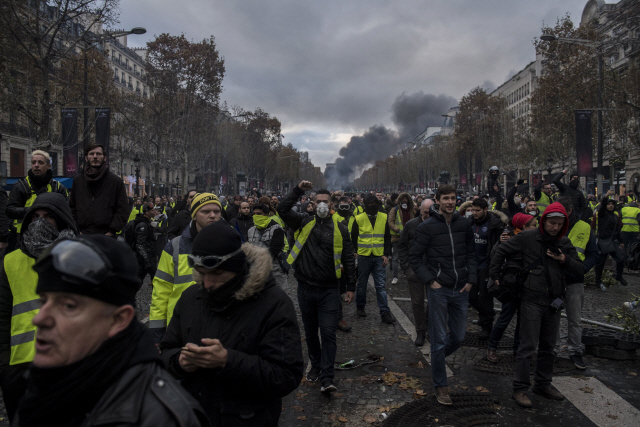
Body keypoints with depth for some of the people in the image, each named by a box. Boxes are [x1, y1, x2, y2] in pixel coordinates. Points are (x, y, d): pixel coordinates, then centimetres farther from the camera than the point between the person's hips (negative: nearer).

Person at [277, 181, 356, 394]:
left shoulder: (340, 229, 2)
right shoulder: (304, 223, 4)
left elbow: (348, 259, 5)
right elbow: (282, 209, -8)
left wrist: (351, 286, 3)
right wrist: (298, 190, -11)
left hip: (329, 290, -2)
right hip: (306, 288, 2)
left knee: (328, 333, -4)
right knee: (310, 332, 15)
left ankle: (327, 378, 0)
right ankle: (315, 366, 35)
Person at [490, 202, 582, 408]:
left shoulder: (564, 243, 6)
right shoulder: (527, 238, -8)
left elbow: (579, 269, 8)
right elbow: (500, 251, 0)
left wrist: (565, 260, -12)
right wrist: (495, 276, 1)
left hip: (553, 302, 6)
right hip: (532, 300, -5)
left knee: (548, 346, 16)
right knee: (528, 346, -4)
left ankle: (543, 384, 31)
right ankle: (520, 388, 7)